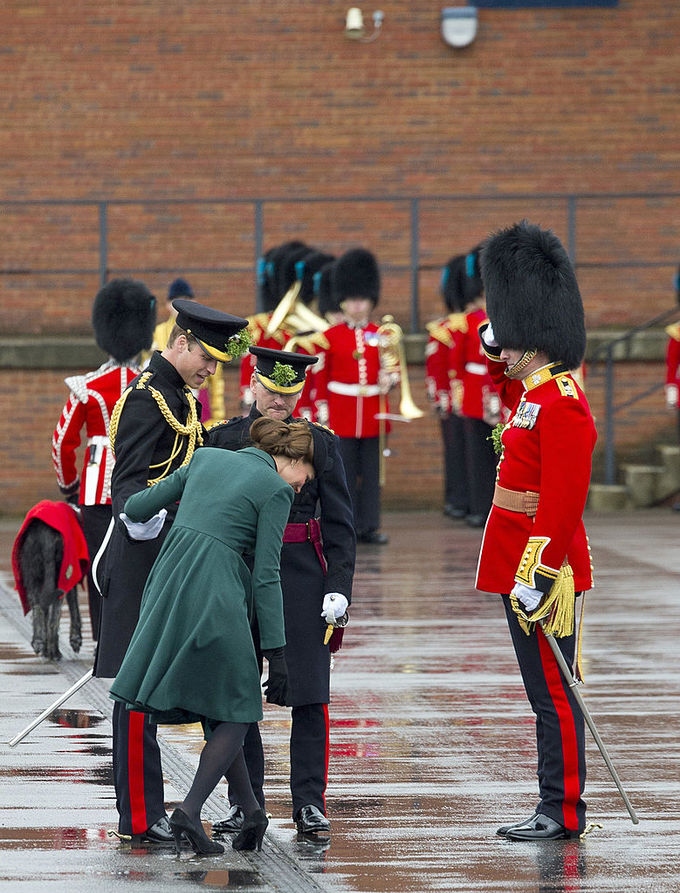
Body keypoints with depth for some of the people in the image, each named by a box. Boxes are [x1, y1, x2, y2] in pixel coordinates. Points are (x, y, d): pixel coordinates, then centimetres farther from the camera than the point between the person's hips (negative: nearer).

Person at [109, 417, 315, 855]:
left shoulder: (206, 457, 18)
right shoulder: (276, 489, 1)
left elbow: (136, 508, 21)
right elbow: (266, 576, -4)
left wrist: (133, 515, 46)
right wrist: (277, 654, -2)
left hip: (168, 583, 6)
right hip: (215, 596, -6)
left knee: (215, 711, 17)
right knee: (235, 713, 7)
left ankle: (252, 810, 18)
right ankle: (190, 810, -6)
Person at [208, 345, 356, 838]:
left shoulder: (321, 443, 4)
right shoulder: (223, 440, 5)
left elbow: (340, 524, 4)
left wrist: (339, 588, -5)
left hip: (302, 574, -1)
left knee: (310, 693, -2)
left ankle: (310, 802, 3)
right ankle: (245, 802, 11)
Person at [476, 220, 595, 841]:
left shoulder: (562, 406, -18)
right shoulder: (539, 391, 11)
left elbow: (563, 501, -24)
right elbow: (510, 382, 40)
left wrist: (535, 574, -26)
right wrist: (496, 354, 23)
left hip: (541, 572, -10)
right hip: (523, 566, 10)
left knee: (553, 693, -4)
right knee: (547, 692, 12)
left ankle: (563, 812, 0)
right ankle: (555, 807, 17)